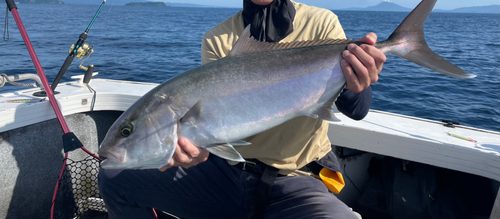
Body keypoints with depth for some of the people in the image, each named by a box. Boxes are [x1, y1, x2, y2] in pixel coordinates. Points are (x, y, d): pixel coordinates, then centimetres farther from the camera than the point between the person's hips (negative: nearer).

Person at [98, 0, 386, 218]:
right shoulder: (218, 39, 3)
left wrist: (355, 89, -35)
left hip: (296, 181, -2)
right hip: (227, 169, 3)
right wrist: (197, 142, -31)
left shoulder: (322, 23, -2)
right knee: (116, 178, -3)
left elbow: (356, 111, -10)